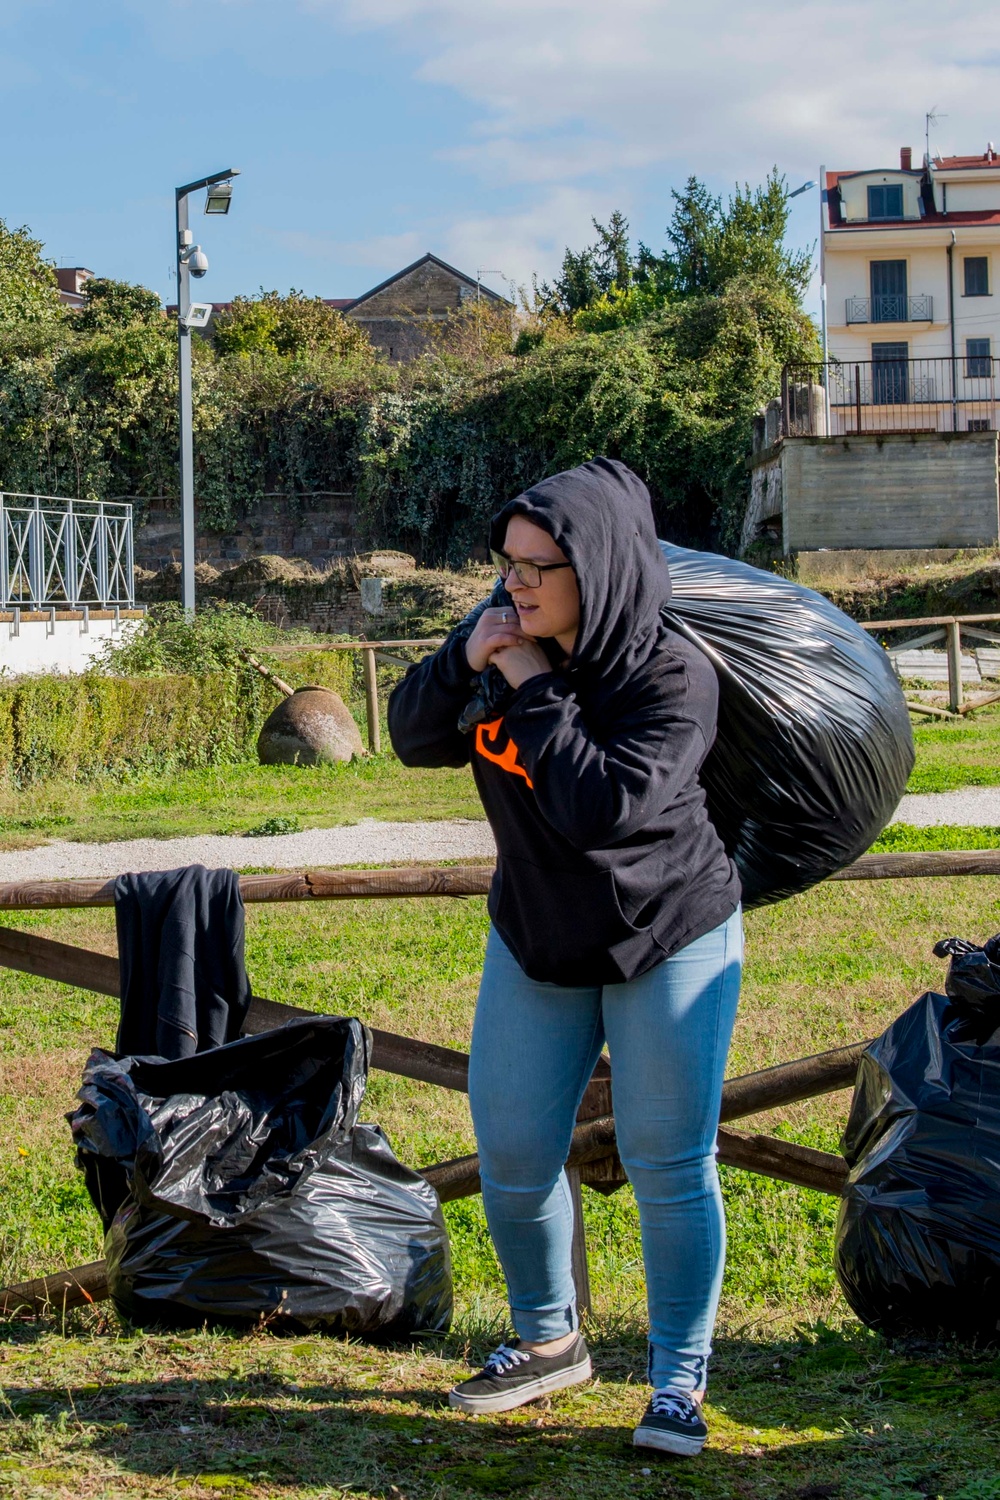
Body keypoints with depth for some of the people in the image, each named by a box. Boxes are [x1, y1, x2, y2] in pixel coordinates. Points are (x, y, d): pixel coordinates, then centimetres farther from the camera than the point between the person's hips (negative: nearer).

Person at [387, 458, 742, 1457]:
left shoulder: (673, 678, -25)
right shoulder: (517, 636, -8)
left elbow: (598, 806, -35)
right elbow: (414, 741, -3)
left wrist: (533, 689, -30)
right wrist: (464, 660, -20)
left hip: (669, 942, -5)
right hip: (537, 941, 6)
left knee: (668, 1162, 0)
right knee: (512, 1151, 8)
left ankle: (679, 1381, 14)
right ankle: (549, 1343, 30)